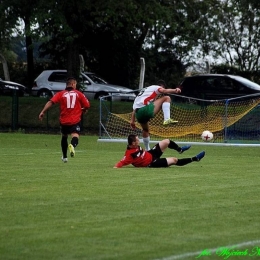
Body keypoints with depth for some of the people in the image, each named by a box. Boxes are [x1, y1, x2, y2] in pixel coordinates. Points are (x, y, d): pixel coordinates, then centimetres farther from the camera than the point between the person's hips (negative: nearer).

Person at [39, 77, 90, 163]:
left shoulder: (60, 94, 5)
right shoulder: (79, 94, 5)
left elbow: (50, 102, -9)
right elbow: (87, 105, 4)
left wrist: (43, 112, -13)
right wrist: (83, 111, 26)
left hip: (64, 121, 3)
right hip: (75, 120, -3)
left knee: (64, 137, 25)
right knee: (75, 136, -15)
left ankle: (64, 157, 35)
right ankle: (72, 145, -52)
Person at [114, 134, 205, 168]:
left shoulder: (135, 146, -7)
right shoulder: (130, 154, -33)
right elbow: (121, 163, -38)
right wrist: (116, 167, -54)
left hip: (151, 154, 9)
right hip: (151, 163, -9)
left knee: (166, 142, 3)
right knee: (174, 160, -11)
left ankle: (180, 149, 32)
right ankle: (195, 158, 0)